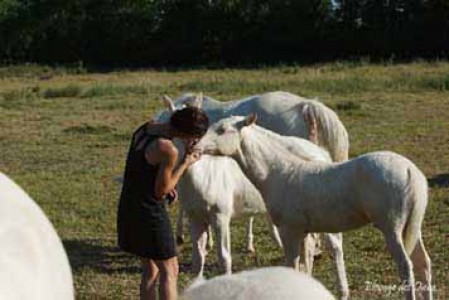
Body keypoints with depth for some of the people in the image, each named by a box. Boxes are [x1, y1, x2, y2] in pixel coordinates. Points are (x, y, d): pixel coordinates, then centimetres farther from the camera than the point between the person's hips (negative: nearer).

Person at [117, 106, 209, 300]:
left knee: (150, 269, 18)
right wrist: (185, 163, -7)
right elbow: (160, 191, -15)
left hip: (128, 206, 8)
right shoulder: (168, 150, -24)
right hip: (150, 211, -8)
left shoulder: (144, 129, 2)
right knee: (169, 270, 2)